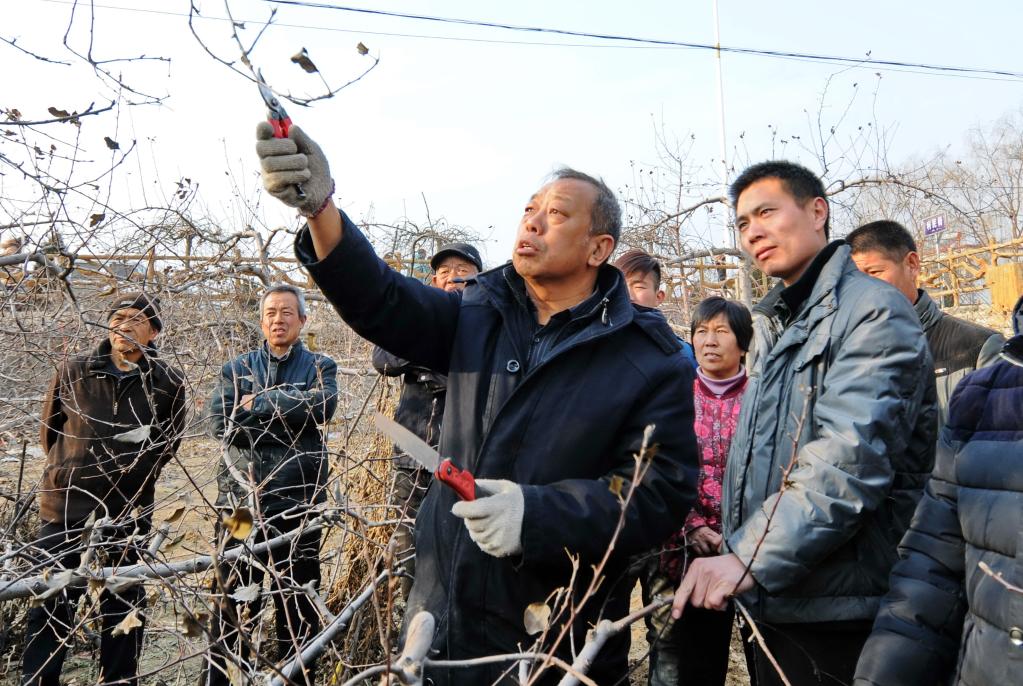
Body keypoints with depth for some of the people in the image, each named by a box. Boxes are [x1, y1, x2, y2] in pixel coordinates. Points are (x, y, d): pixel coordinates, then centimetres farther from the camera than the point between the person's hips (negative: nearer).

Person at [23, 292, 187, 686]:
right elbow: (49, 430, 10)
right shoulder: (73, 373, -2)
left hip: (128, 510, 0)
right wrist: (74, 472, 12)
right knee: (51, 602, 8)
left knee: (122, 604, 12)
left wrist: (133, 474, 3)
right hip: (65, 505, 1)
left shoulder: (168, 384, -7)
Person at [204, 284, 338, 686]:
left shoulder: (320, 367, 8)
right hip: (241, 500, 1)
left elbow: (321, 406, -14)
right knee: (231, 606, 10)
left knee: (298, 607, 11)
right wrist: (287, 420, -14)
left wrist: (258, 405, -10)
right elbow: (220, 423, -6)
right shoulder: (236, 369, 10)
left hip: (298, 503, -1)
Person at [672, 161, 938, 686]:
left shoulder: (872, 310, -13)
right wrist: (736, 556, 16)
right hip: (768, 600, 8)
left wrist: (749, 558, -29)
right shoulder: (774, 326, 16)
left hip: (836, 610, -8)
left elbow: (852, 457, -26)